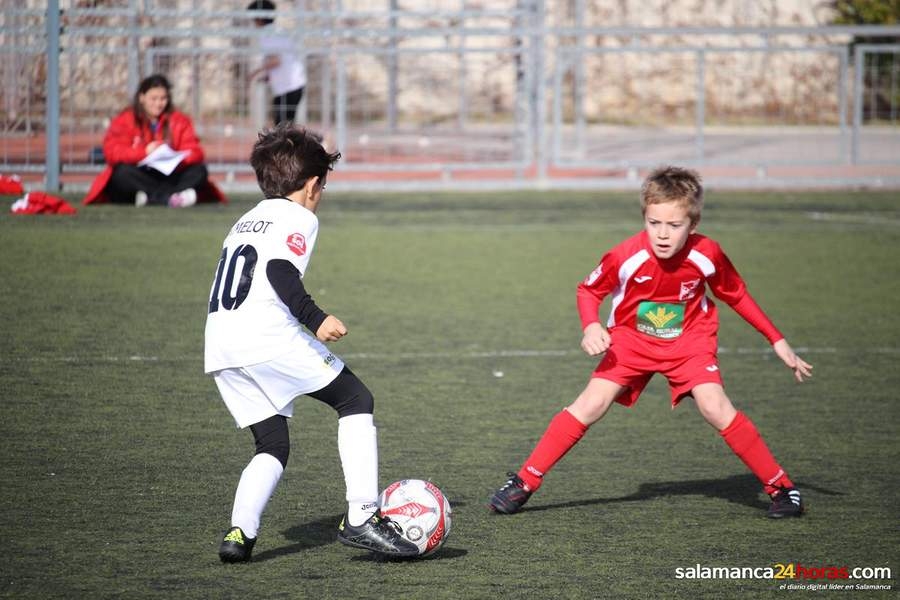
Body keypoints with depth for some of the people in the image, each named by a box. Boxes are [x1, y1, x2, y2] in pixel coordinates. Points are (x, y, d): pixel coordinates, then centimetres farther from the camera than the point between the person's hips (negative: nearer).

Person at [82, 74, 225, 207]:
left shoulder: (180, 121, 9)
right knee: (122, 171, -32)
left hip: (169, 176, 3)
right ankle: (169, 197, -48)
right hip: (138, 181, -3)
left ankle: (152, 198, -47)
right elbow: (112, 152, -13)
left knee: (200, 170, -20)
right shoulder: (124, 121, 2)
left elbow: (194, 152, -2)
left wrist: (177, 159, -25)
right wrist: (145, 152, -27)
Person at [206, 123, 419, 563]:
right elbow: (280, 270, -16)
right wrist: (315, 319, -25)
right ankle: (362, 517, -7)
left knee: (272, 446, 16)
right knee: (356, 401, 3)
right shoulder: (299, 219, 2)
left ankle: (239, 532, -5)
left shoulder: (245, 222, 27)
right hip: (268, 337, -8)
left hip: (220, 349, 8)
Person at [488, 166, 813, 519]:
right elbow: (588, 290, -9)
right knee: (590, 405, -14)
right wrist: (591, 327, -28)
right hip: (631, 339, 0)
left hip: (689, 341, 0)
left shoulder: (707, 255, -23)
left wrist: (777, 341, -1)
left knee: (716, 409, -19)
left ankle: (780, 486, -6)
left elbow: (736, 295, -3)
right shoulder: (627, 257, -28)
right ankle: (524, 483, -4)